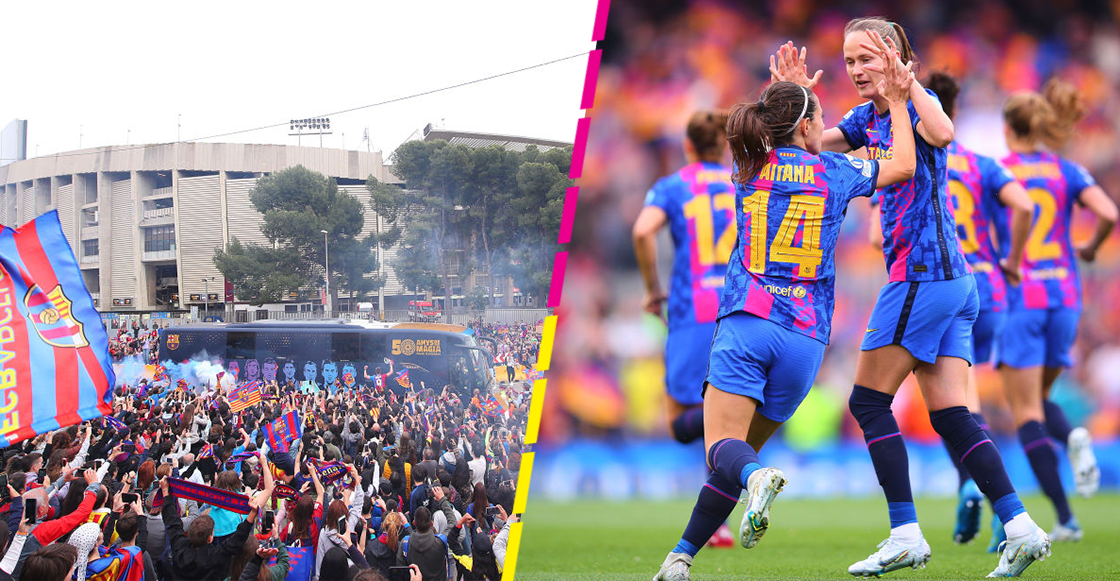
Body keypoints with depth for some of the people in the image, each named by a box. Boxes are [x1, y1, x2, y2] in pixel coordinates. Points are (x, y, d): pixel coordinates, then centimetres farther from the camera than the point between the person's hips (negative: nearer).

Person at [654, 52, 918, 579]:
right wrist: (897, 101, 31)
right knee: (743, 451, 11)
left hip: (745, 323, -1)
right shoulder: (834, 172, 6)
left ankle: (756, 476, -45)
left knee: (723, 447, -9)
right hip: (804, 336, 1)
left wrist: (789, 93, 45)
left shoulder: (749, 169, 11)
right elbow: (904, 165, 23)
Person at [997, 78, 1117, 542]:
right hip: (1063, 294, 4)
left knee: (1026, 413, 1)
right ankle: (1074, 439, -13)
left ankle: (1065, 518, -11)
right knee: (1038, 398, 22)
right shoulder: (1067, 172, 5)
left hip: (1017, 295, -4)